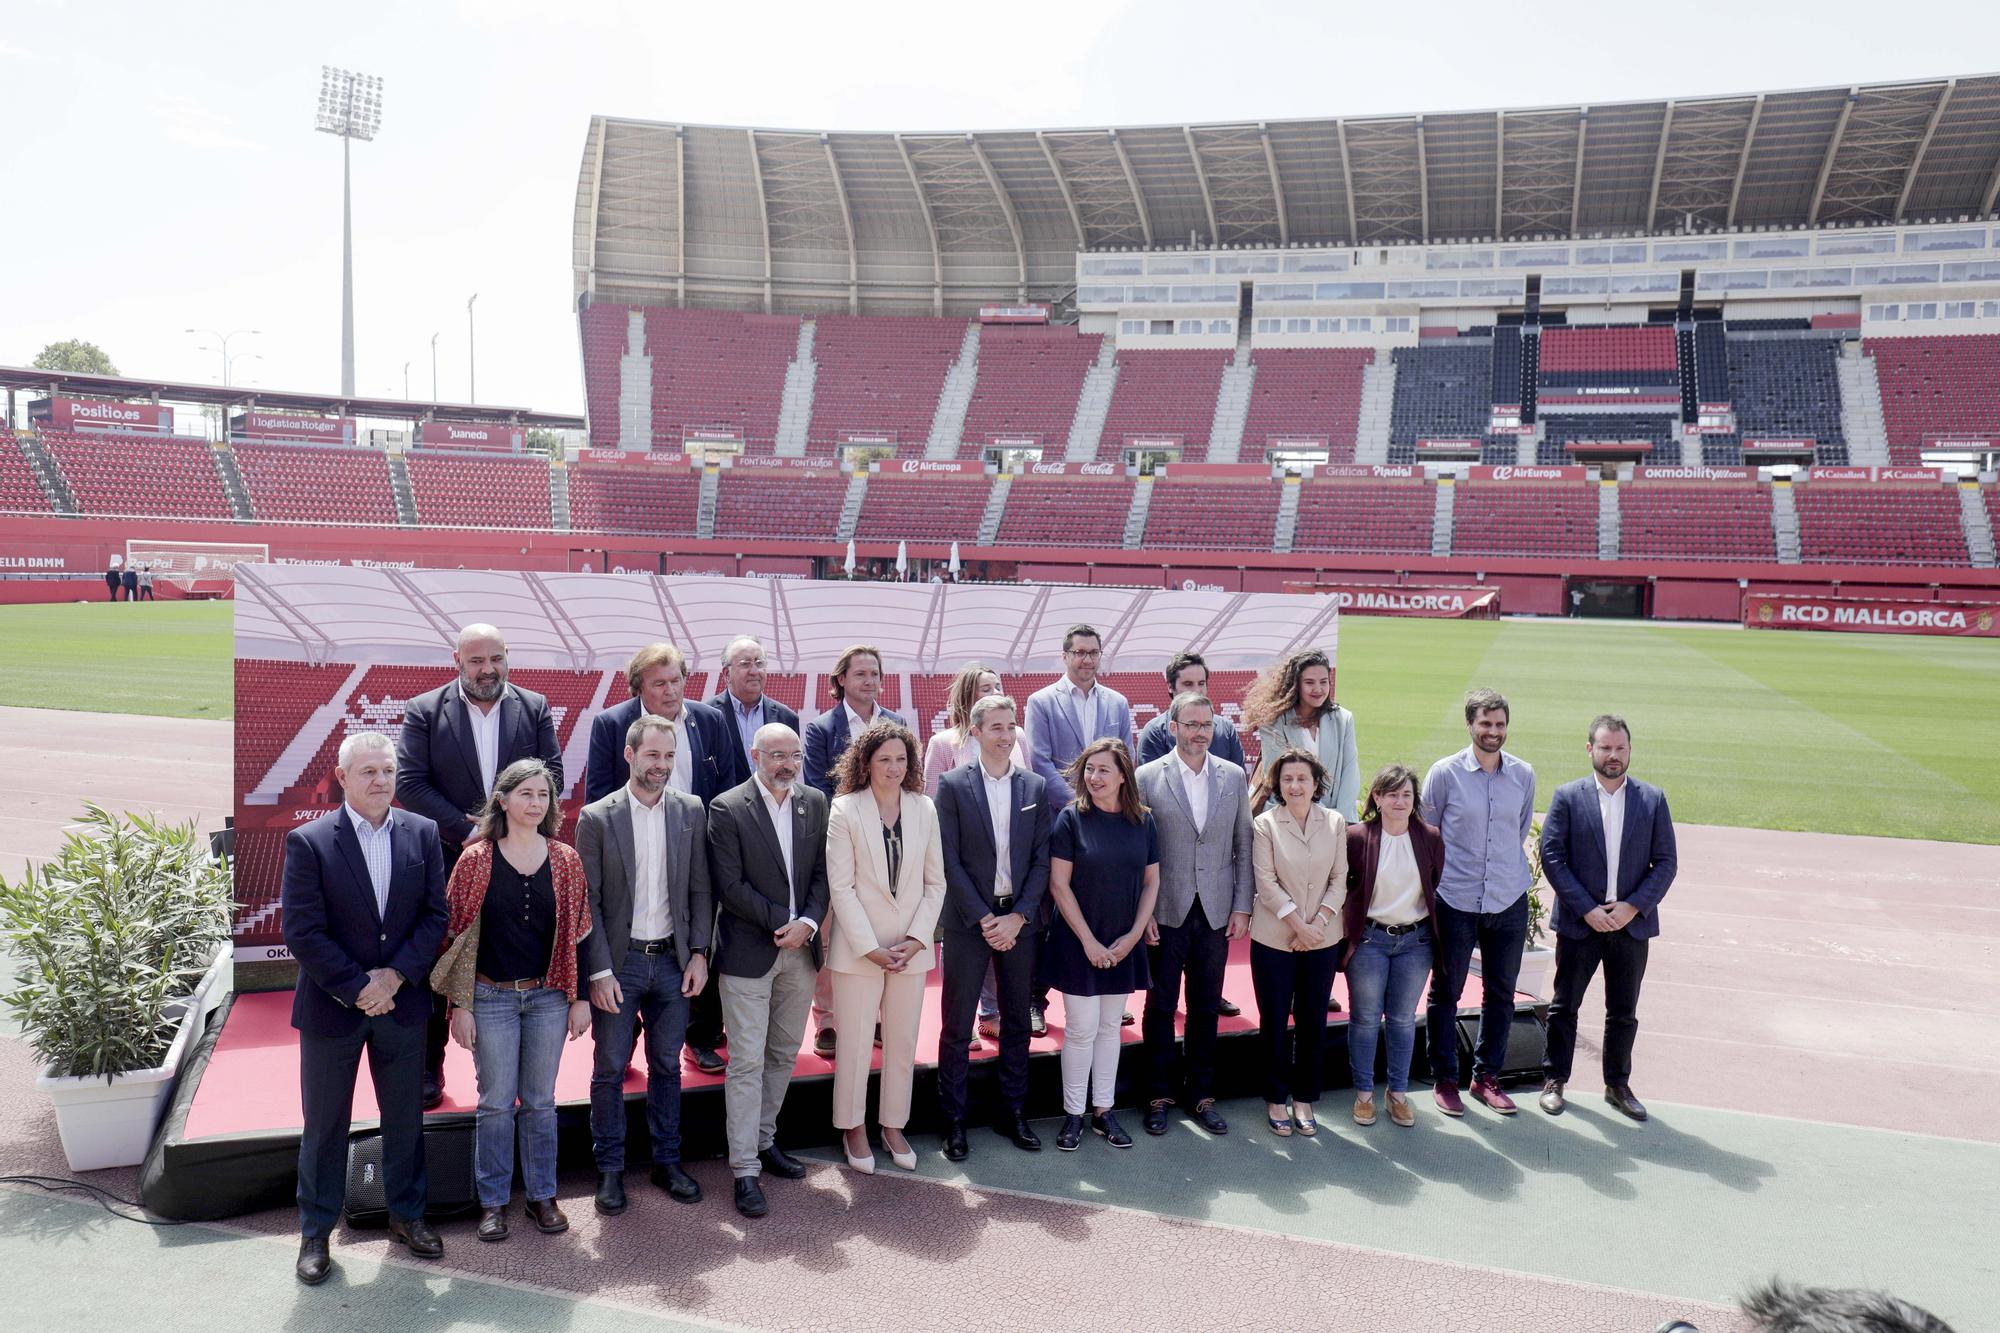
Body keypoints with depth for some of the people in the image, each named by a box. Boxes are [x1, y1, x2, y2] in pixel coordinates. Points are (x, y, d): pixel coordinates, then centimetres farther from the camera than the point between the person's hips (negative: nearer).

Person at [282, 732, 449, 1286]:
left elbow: (435, 916, -2)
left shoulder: (422, 834, -3)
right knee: (324, 1123, 11)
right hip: (331, 1006, -3)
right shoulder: (309, 842, -12)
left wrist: (393, 977, -13)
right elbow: (301, 932, -14)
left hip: (402, 1001, 3)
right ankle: (316, 1232, 28)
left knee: (405, 1116, 15)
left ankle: (407, 1215, 33)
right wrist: (359, 989, -16)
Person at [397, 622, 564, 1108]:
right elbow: (410, 783, -7)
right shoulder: (424, 711, -2)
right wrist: (466, 831, -16)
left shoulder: (534, 708, 3)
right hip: (447, 859, -1)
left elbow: (551, 775, 0)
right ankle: (428, 1068, 22)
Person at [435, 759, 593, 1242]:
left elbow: (578, 933, 5)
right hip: (492, 997, -2)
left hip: (549, 996, 2)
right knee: (496, 1103, 5)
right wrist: (460, 1005, -6)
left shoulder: (566, 859, 0)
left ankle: (542, 1195, 24)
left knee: (540, 1101, 11)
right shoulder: (475, 859, -6)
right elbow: (457, 935, -3)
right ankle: (493, 1201, 20)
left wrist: (581, 998, 2)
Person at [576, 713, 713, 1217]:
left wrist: (699, 953, -1)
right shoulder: (597, 818, -7)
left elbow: (700, 889, 5)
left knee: (667, 1065, 13)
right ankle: (610, 1169, 22)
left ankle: (667, 1161, 27)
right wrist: (599, 971, -11)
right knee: (610, 1069, 7)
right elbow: (588, 901, -7)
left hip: (673, 961, 3)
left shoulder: (691, 812, 1)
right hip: (618, 963, -2)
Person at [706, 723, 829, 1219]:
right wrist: (783, 922, -15)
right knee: (747, 1062, -2)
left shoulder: (814, 803, 6)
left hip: (801, 949, 5)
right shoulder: (727, 808, -9)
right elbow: (731, 885, -13)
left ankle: (763, 1139, 31)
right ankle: (745, 1170, 4)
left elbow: (822, 873, 5)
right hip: (748, 952, -5)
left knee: (784, 1055, 15)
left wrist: (808, 923, -10)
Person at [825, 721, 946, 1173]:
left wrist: (916, 940, -6)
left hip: (911, 948, 3)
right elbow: (841, 887, -9)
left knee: (904, 1043, 12)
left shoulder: (924, 809, 1)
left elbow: (935, 883, 5)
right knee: (855, 1043, 5)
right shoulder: (845, 811, -8)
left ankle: (893, 1124, 28)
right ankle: (853, 1127, 24)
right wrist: (870, 948, -13)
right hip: (858, 948, -3)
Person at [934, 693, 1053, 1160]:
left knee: (1017, 1023, 12)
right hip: (968, 921, -3)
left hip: (1018, 921, 3)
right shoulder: (953, 785, -4)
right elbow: (950, 860, -7)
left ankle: (1013, 1112, 25)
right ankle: (954, 1120, 15)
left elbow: (1042, 859, 2)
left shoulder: (1036, 787, 4)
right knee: (956, 1027, 3)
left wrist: (1017, 917, -8)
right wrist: (983, 919, -12)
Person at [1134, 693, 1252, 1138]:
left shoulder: (1234, 776, 4)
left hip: (1216, 913, 2)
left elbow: (1243, 846, 7)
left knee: (1205, 1009, 11)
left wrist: (1242, 906, 2)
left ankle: (1200, 1095, 25)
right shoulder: (1148, 777, -5)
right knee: (1161, 1007, 8)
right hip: (1166, 913, -2)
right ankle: (1159, 1096, 22)